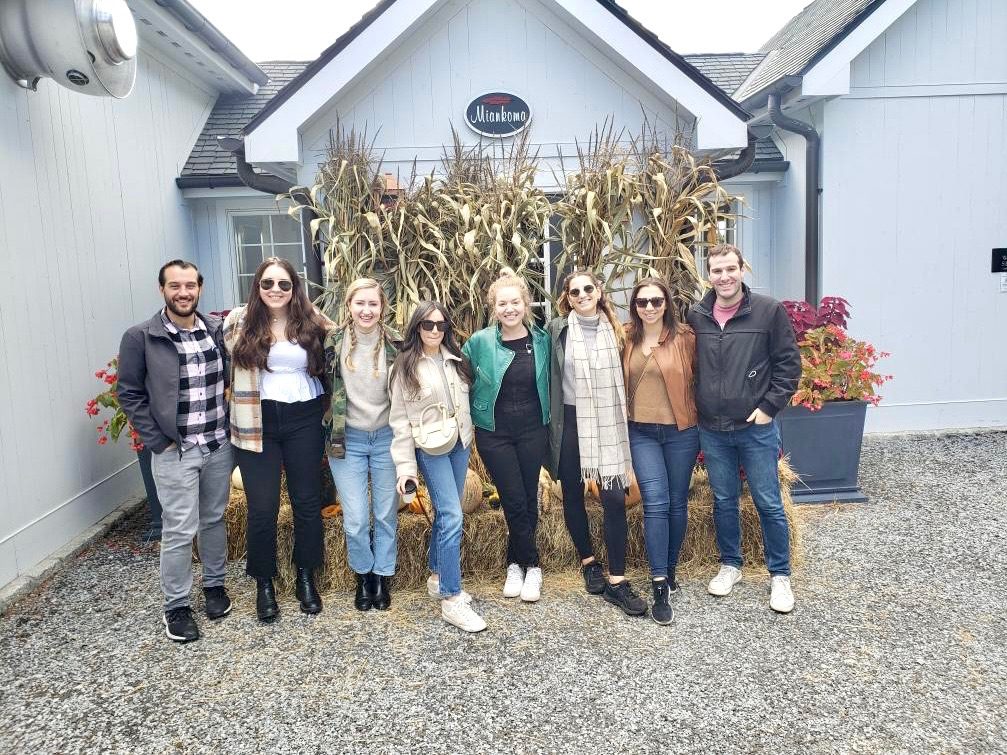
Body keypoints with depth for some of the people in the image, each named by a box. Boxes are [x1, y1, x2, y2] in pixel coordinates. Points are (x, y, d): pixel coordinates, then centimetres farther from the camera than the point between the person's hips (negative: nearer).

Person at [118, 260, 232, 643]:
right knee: (180, 531, 1)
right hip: (175, 451, -3)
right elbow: (129, 394, -5)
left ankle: (214, 584, 35)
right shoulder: (140, 337, -9)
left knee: (214, 520, 17)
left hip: (219, 445, 4)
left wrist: (230, 424, 2)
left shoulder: (218, 329, 1)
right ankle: (176, 606, 18)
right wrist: (158, 441, -9)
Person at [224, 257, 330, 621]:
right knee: (262, 507, 2)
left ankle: (306, 577, 26)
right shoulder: (240, 321, -1)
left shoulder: (310, 322, 2)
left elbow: (324, 366, 13)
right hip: (257, 423, -1)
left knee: (307, 501, 9)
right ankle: (264, 583, 21)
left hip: (303, 419, 1)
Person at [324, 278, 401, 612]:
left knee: (387, 515, 10)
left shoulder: (395, 344, -4)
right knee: (355, 519, 1)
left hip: (387, 438, 0)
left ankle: (383, 576, 28)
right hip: (347, 439, 0)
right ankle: (363, 575, 25)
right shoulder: (333, 341, -4)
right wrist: (330, 427, 4)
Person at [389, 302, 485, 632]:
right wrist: (405, 467, -11)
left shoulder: (455, 359, 8)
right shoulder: (405, 367, -6)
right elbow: (400, 420, -7)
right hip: (431, 449, -5)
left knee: (445, 513, 13)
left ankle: (438, 577, 30)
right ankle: (451, 600, -5)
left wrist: (468, 435, 10)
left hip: (459, 444, 5)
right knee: (452, 518, -11)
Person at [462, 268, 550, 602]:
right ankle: (532, 566, 18)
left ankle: (516, 563, 26)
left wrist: (550, 422, 8)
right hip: (494, 433, -2)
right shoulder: (480, 341, -8)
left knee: (528, 500, 7)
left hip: (533, 431, 2)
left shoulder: (541, 339, -2)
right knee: (515, 502, -1)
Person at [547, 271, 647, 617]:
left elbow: (621, 378, 13)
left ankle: (616, 580, 3)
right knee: (573, 496, 11)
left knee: (615, 498, -5)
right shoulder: (557, 329, -1)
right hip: (570, 423, -1)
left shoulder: (614, 331, 5)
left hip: (607, 424, 1)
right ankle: (589, 561, 32)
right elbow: (549, 377, 1)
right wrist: (551, 424, -2)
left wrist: (623, 419, 10)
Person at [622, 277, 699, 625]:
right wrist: (623, 419, 7)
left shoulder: (684, 337, -7)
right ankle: (660, 587, -3)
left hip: (681, 431, -1)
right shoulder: (627, 339, 3)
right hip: (642, 433, 1)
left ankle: (669, 571, 28)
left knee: (677, 504, 9)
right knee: (655, 504, -7)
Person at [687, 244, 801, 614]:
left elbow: (789, 363, -4)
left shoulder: (769, 311, -7)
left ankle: (780, 576, 22)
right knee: (724, 502, 15)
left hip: (756, 427, -3)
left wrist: (769, 406, -9)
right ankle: (730, 565, 32)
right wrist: (697, 409, 7)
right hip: (712, 430, 3)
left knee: (769, 504, 6)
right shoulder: (696, 316, 2)